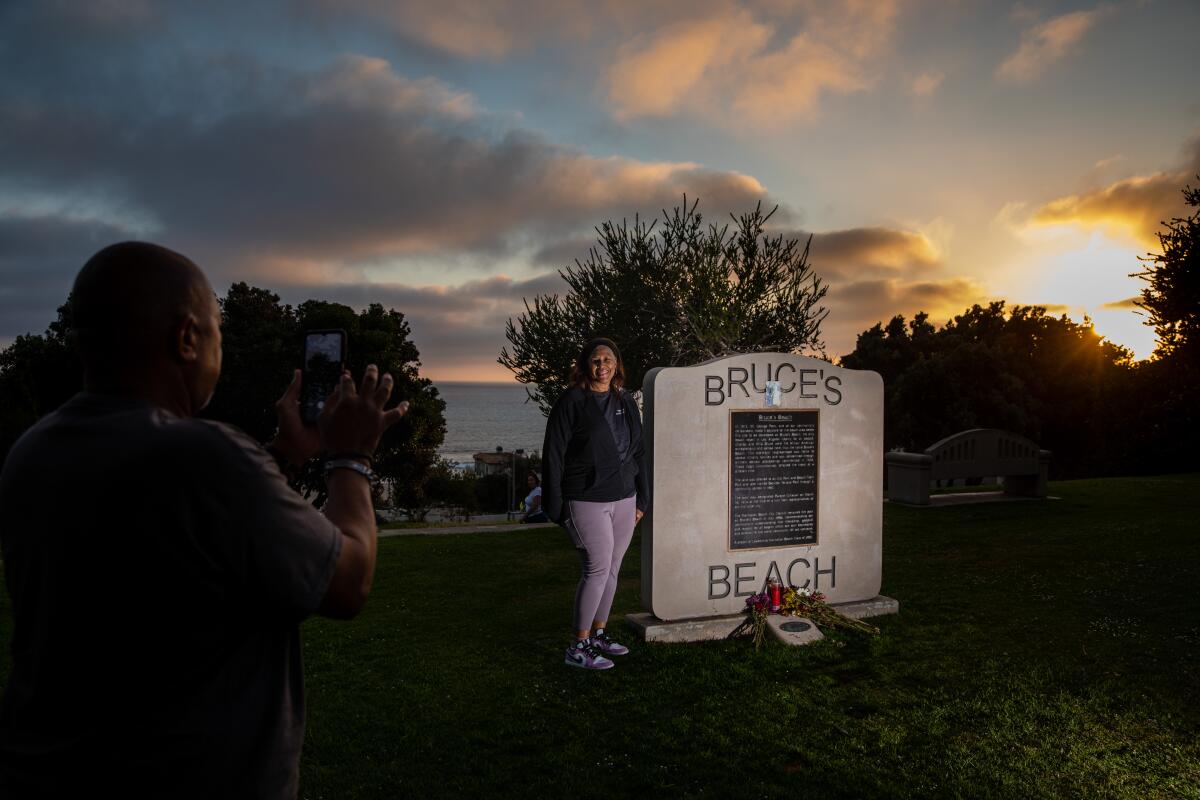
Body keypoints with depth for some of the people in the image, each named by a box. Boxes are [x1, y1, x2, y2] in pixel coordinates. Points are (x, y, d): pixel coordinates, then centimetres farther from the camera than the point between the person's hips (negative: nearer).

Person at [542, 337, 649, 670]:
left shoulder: (626, 402, 11)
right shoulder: (572, 402, -8)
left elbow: (638, 453, 17)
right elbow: (553, 455, -8)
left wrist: (642, 498, 15)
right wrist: (555, 505, -11)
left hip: (623, 500, 6)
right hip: (587, 502, -6)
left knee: (611, 569, 12)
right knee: (598, 569, -7)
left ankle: (599, 634, 27)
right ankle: (579, 647, 5)